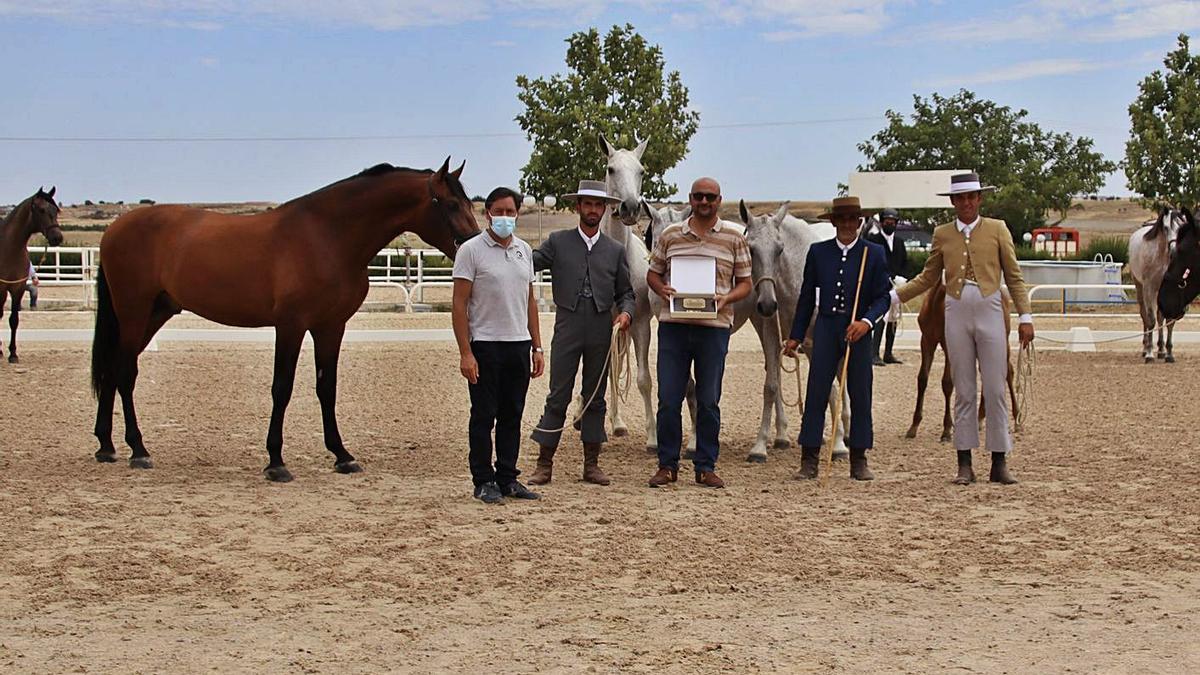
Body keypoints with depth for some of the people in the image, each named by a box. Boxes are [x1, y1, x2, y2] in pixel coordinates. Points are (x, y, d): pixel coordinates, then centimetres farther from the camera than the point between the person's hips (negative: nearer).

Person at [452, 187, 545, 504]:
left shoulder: (524, 250, 11)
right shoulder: (471, 250, -7)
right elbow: (459, 304, -10)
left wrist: (537, 347, 10)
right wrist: (465, 353, -16)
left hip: (519, 345, 5)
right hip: (485, 345, -5)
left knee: (512, 416, 10)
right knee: (484, 416, 2)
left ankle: (508, 478, 19)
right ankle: (484, 481, 10)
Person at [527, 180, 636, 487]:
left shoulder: (615, 250, 11)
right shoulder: (557, 242, 5)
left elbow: (626, 291, 13)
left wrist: (625, 312, -7)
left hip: (601, 331, 3)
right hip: (567, 329, -2)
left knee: (595, 398, 8)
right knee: (557, 397, -2)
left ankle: (591, 465, 15)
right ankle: (544, 464, 3)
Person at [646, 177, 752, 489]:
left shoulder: (734, 238, 4)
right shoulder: (670, 235, 7)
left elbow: (744, 283, 6)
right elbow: (652, 274, 14)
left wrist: (726, 298, -14)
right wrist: (661, 289, -8)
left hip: (713, 327, -1)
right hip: (673, 325, 1)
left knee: (709, 401, 6)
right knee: (668, 400, 2)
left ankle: (706, 467, 16)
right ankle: (668, 465, 14)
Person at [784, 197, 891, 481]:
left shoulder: (874, 253, 3)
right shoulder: (818, 252, 7)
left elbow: (882, 296, 0)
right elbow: (807, 296, 10)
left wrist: (866, 322, -18)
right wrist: (795, 335, 8)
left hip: (858, 330, 0)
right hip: (826, 328, 1)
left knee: (860, 396, 5)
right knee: (816, 394, -2)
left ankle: (859, 461, 14)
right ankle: (809, 461, 1)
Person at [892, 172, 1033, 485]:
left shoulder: (997, 229, 4)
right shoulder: (942, 234, 9)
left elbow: (1014, 277, 5)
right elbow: (928, 277, 15)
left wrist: (1025, 316, -3)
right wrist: (894, 295, 5)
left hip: (990, 311, -1)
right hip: (957, 313, 1)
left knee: (995, 389, 0)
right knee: (963, 391, 5)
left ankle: (1000, 463, 8)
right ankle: (965, 464, 10)